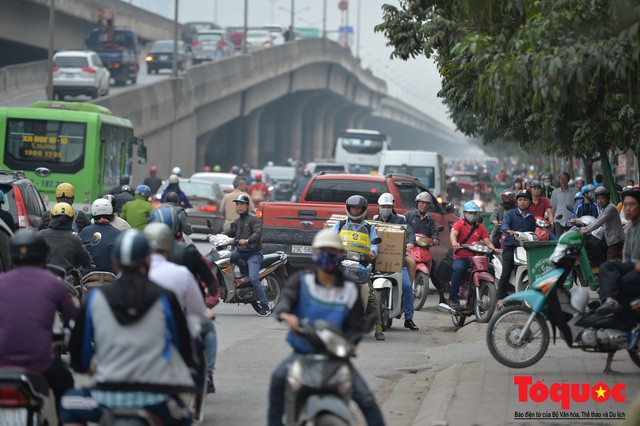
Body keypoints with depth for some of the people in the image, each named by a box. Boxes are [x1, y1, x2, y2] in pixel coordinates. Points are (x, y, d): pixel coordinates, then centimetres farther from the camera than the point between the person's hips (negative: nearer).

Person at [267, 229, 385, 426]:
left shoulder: (350, 290, 3)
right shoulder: (301, 281, 1)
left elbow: (355, 325, 2)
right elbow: (287, 298, -19)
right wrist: (285, 314, -44)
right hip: (303, 352, -1)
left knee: (366, 398, -13)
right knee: (279, 376, -31)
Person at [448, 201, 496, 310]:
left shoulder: (480, 227, 20)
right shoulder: (459, 224, 7)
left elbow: (487, 242, 9)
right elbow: (453, 234, -14)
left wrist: (494, 249, -14)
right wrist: (454, 242, -38)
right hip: (460, 257, -3)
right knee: (458, 268, -36)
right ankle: (453, 298, -30)